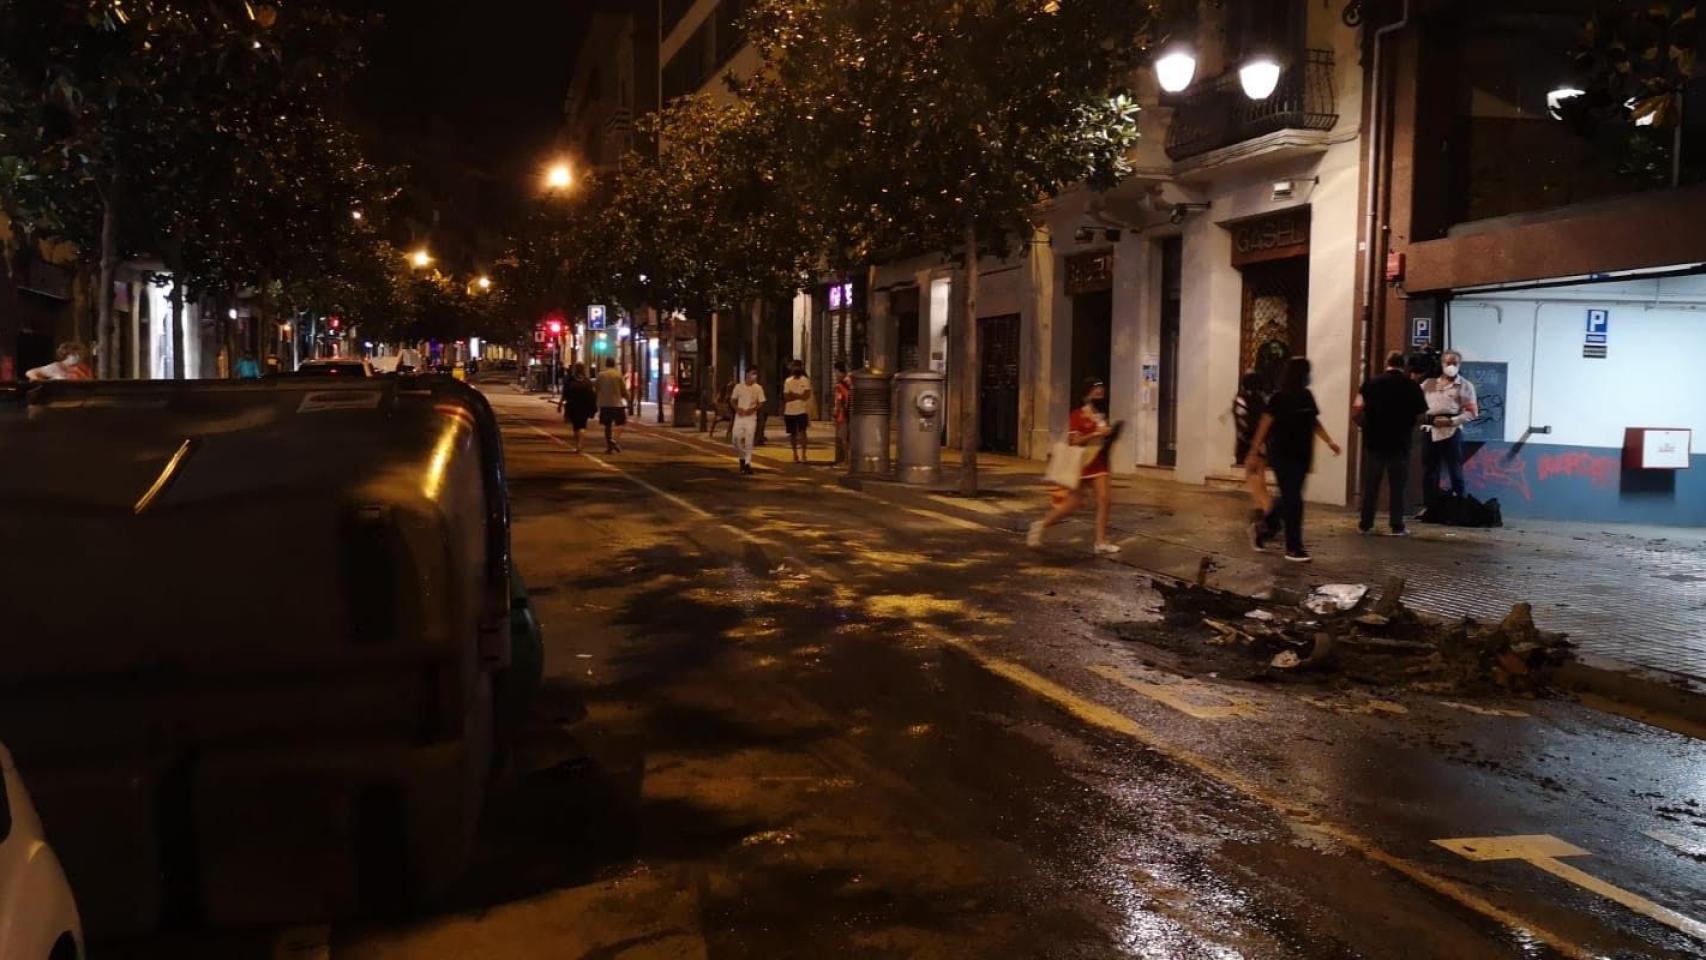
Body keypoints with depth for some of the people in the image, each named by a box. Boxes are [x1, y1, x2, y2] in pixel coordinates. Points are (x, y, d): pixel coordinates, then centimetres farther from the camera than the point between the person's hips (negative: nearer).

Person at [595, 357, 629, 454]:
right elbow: (624, 390, -5)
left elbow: (596, 390, 5)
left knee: (607, 425, 11)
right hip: (617, 403, -2)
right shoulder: (619, 374, -6)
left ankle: (609, 446, 9)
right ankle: (615, 439, -19)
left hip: (605, 404, 2)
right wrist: (627, 398, 15)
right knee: (620, 424, 7)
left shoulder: (601, 375, -1)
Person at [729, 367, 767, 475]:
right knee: (736, 438, -1)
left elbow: (761, 404, 3)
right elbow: (732, 400, 9)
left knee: (749, 440, -8)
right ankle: (742, 457, 23)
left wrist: (753, 409, -14)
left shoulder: (758, 388, 1)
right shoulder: (739, 387, 3)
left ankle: (747, 463, -5)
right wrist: (737, 408, -10)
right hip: (739, 416, 2)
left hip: (751, 417, -2)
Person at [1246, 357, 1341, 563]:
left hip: (1301, 455, 7)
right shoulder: (1279, 397, -11)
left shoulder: (1307, 396, 8)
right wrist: (1254, 453, -12)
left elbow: (1314, 422, 18)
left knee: (1290, 498, 12)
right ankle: (1293, 548, 2)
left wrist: (1330, 442, 9)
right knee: (1292, 500, -6)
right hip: (1283, 455, -7)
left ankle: (1263, 529, 31)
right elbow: (1264, 425, -10)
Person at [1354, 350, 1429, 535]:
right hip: (1400, 443, -1)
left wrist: (1364, 424, 7)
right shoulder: (1412, 386, -2)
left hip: (1374, 441, 1)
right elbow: (1420, 416, -1)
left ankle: (1365, 524, 12)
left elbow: (1357, 409, -11)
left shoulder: (1372, 383, -3)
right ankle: (1397, 527, 7)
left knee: (1371, 485, 8)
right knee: (1397, 486, 6)